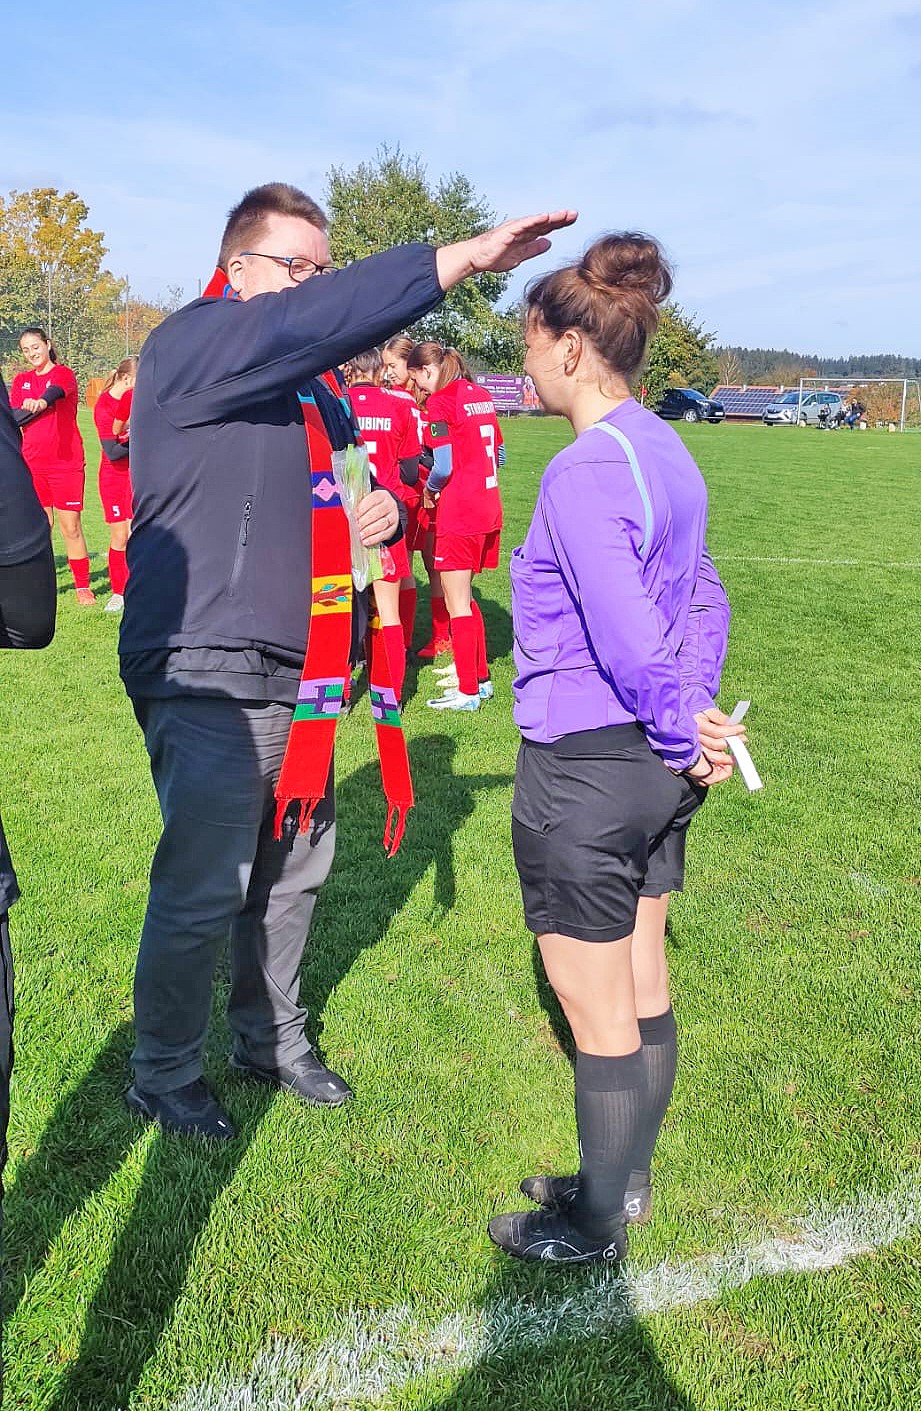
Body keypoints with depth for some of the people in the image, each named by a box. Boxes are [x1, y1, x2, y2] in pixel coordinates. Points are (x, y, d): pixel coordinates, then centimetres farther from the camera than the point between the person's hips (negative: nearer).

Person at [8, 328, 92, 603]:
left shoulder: (63, 374, -1)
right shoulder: (20, 381, 14)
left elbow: (56, 391, -25)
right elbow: (13, 417, 5)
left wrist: (41, 402, -47)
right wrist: (26, 411, -18)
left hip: (66, 463, -4)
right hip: (31, 464, 4)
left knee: (70, 528, -4)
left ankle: (83, 586, 5)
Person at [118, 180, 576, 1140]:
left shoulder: (316, 385, 16)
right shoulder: (189, 347, -10)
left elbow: (358, 483, 28)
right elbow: (313, 320, -27)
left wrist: (387, 511, 4)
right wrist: (467, 257, -28)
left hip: (301, 677, 8)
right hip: (208, 677, -8)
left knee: (293, 873, 16)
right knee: (203, 893, -1)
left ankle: (271, 1039, 37)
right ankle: (162, 1076, 22)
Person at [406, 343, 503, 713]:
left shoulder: (440, 402, -11)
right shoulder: (480, 395, 12)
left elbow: (443, 467, -16)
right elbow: (498, 456, 17)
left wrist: (429, 489, 3)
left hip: (458, 514, -8)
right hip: (488, 509, 8)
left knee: (457, 603, 0)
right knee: (464, 596, 19)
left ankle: (468, 691, 5)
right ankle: (479, 676, 27)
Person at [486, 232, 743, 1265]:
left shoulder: (582, 472, -21)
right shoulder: (666, 452, 8)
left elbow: (629, 643, -24)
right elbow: (703, 604, 12)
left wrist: (684, 737, -10)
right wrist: (696, 721, 5)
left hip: (583, 773, -9)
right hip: (656, 767, 9)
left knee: (599, 1019, 8)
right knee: (644, 989, 21)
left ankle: (595, 1226, 29)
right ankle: (625, 1181, 41)